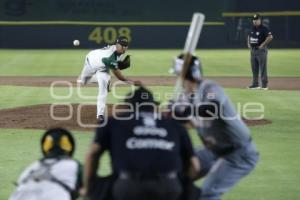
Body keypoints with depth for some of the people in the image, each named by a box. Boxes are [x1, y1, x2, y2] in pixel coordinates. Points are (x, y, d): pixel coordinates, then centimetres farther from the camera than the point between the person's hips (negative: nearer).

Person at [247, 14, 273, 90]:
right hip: (253, 49, 8)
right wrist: (248, 43, 13)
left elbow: (270, 37, -22)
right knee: (254, 68, 11)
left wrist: (262, 45, -20)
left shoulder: (264, 28, -11)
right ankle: (255, 84, 18)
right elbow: (249, 36, 30)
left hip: (261, 50, -8)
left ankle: (264, 84, -5)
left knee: (262, 68, -7)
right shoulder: (252, 28, 13)